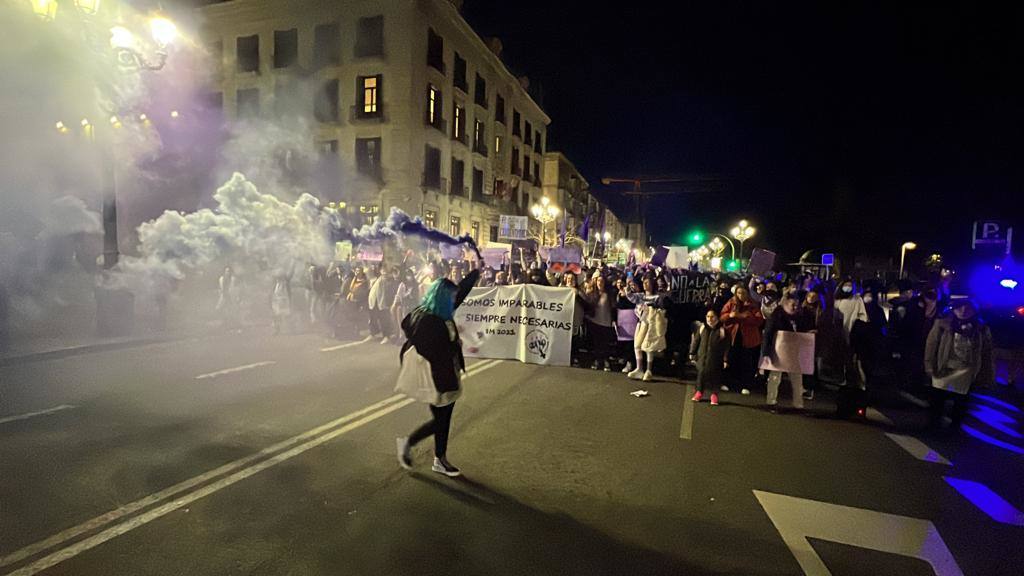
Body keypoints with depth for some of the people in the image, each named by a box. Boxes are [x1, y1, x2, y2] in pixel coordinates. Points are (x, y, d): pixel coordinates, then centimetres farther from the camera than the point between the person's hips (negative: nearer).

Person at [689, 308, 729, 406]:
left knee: (714, 376, 4)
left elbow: (726, 347, -4)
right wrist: (692, 353, 8)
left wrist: (725, 360, -4)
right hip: (702, 357, 2)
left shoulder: (722, 330, -9)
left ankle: (714, 395, 20)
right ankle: (699, 392, 23)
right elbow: (695, 341, 7)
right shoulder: (702, 328, -1)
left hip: (715, 359, -2)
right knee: (701, 374, 7)